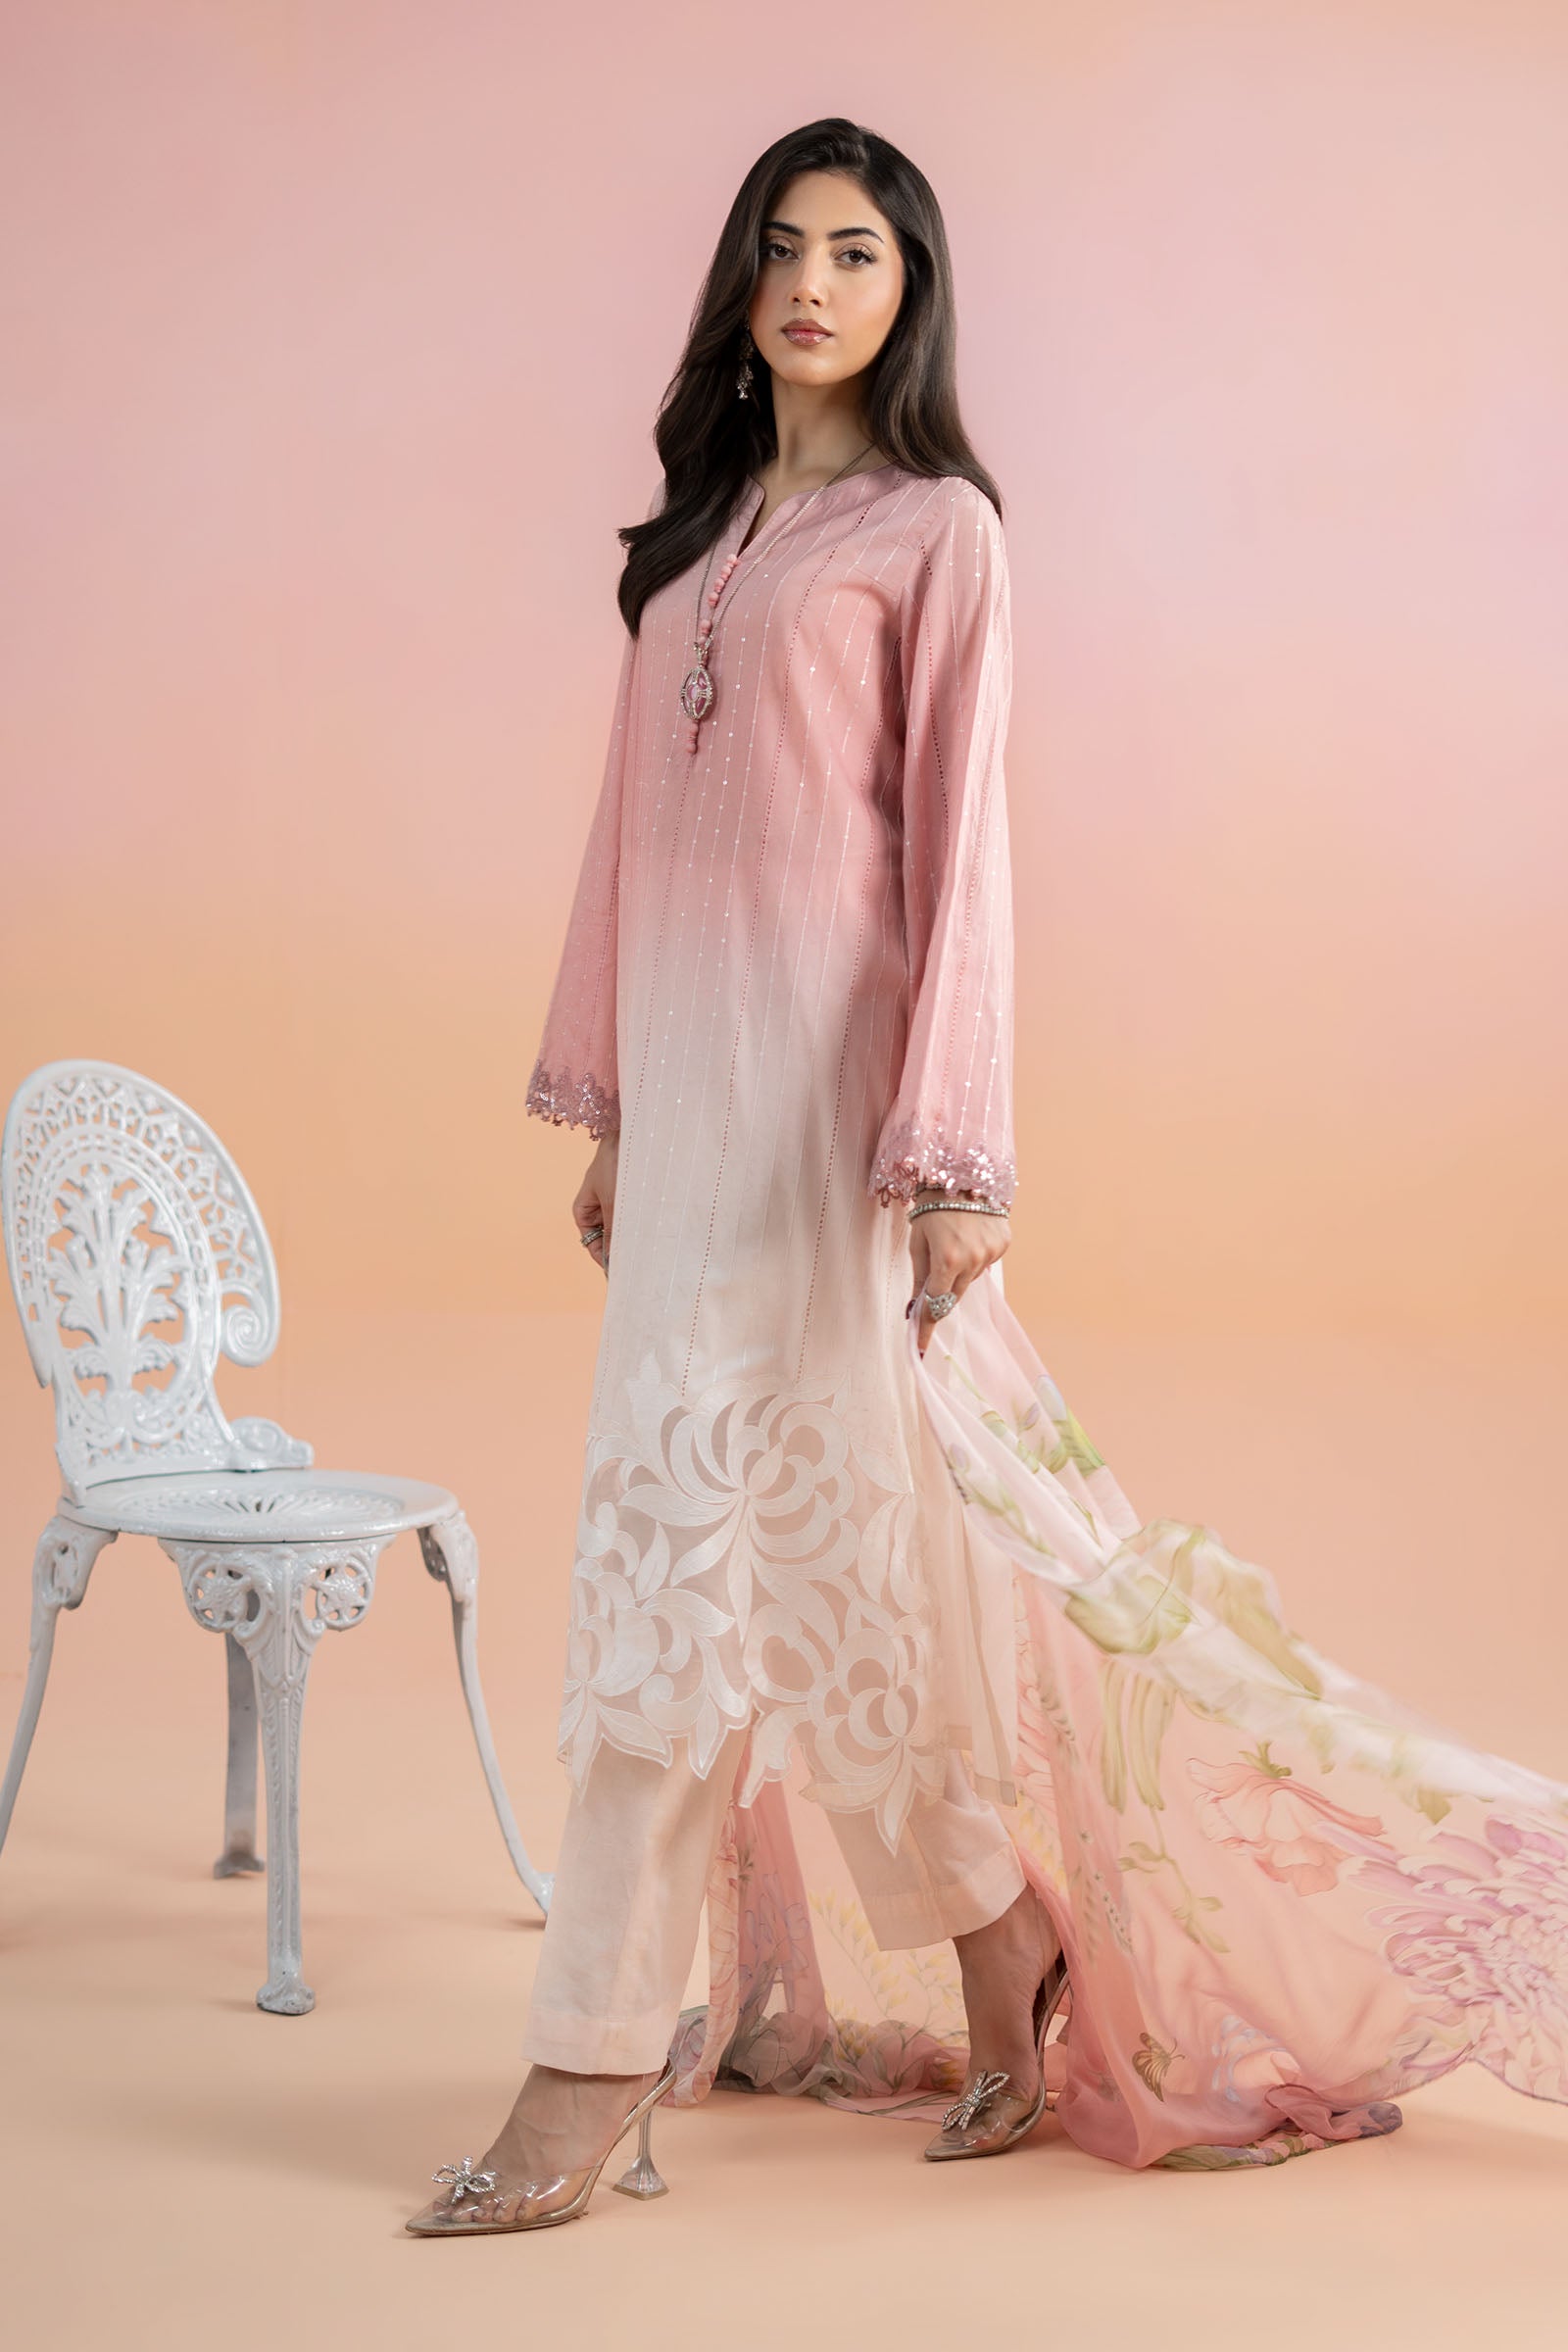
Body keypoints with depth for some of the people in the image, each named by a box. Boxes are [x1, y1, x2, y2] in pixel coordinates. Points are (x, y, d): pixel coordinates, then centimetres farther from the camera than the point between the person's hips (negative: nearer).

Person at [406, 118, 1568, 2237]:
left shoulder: (936, 528, -2)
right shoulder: (699, 530, 18)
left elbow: (959, 849, -8)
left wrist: (947, 1156, -14)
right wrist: (600, 1103, 15)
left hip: (822, 1076, -7)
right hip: (686, 1071, 7)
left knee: (706, 1520, -8)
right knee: (802, 1519, 9)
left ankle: (599, 2059, -1)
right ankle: (1001, 1957, 23)